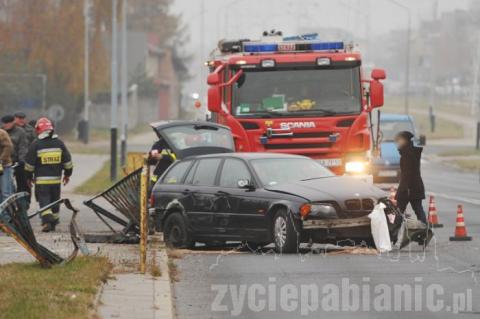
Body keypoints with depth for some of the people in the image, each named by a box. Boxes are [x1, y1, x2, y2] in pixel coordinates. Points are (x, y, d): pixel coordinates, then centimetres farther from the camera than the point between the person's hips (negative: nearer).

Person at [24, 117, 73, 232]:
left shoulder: (36, 144, -7)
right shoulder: (59, 143, 4)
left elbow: (29, 163, -2)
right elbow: (67, 160, 9)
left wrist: (29, 177, 10)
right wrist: (67, 174, 20)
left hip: (41, 180, -4)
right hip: (56, 179, 4)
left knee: (44, 200, -4)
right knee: (54, 200, 16)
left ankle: (47, 220, -24)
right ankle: (53, 223, 24)